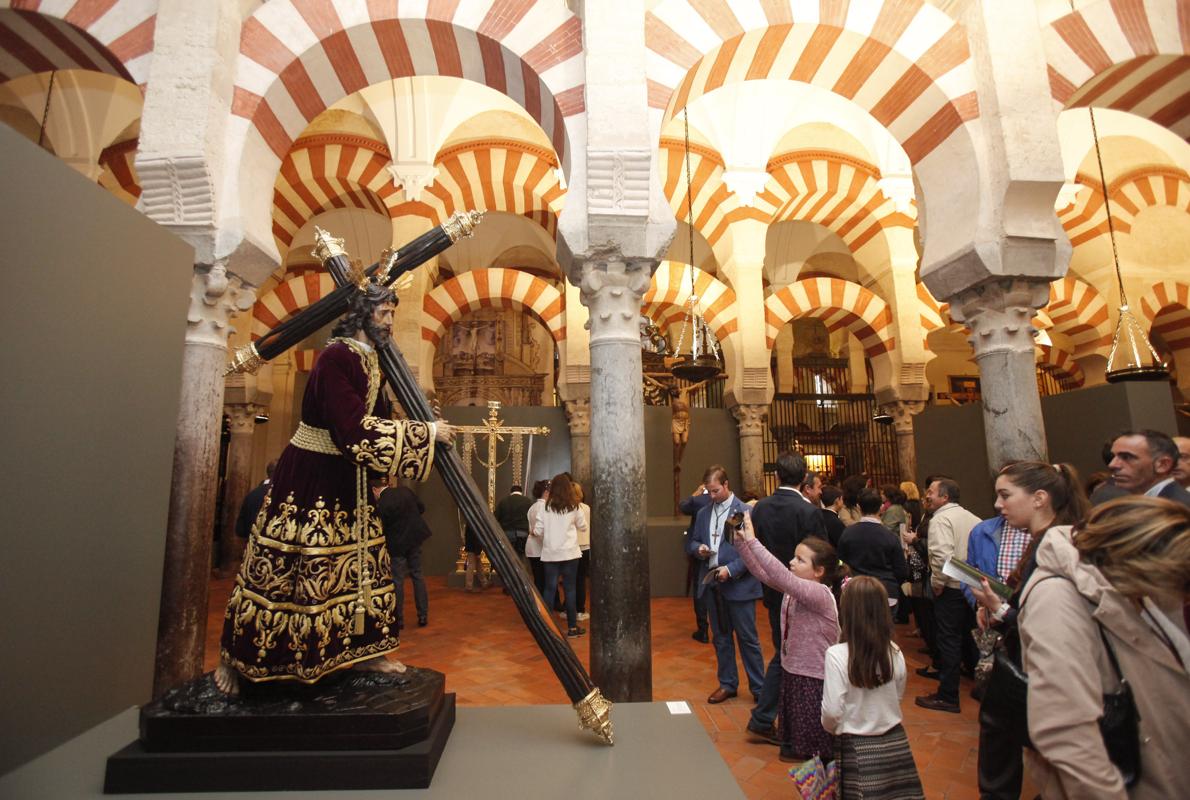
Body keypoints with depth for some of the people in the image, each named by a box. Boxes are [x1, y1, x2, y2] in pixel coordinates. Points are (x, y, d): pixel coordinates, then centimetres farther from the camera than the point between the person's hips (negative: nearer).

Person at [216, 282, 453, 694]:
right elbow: (356, 428, -28)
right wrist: (425, 433, -24)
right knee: (280, 564, 3)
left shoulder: (369, 359, 7)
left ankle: (362, 649, 27)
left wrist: (428, 428, -1)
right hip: (309, 476, -9)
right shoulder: (336, 357, -21)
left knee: (361, 558, 13)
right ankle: (234, 657, 25)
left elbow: (376, 417, 9)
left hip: (346, 480, 9)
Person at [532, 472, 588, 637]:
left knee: (550, 588, 7)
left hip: (550, 553, 1)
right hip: (569, 552, -1)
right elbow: (582, 525, 9)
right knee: (569, 588, 6)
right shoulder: (573, 506, -3)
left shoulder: (546, 507, -2)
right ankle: (572, 627, 12)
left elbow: (538, 530, -3)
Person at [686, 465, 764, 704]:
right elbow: (691, 542, 15)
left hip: (739, 584, -6)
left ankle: (759, 688, 22)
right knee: (720, 637, 17)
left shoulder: (745, 511, -10)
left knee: (747, 638, 6)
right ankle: (727, 684, 31)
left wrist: (731, 570, -20)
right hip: (712, 584, 6)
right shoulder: (703, 513, 9)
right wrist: (698, 548, -7)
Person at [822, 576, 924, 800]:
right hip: (895, 741, 4)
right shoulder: (895, 652, -8)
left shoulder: (837, 655, -23)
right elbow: (898, 696, 9)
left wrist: (832, 728, 5)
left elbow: (832, 711, -18)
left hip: (858, 746, -4)